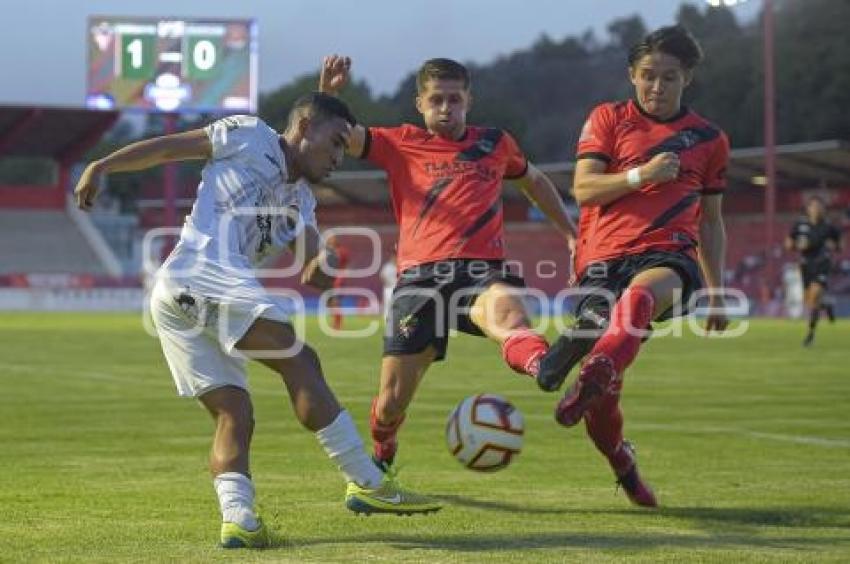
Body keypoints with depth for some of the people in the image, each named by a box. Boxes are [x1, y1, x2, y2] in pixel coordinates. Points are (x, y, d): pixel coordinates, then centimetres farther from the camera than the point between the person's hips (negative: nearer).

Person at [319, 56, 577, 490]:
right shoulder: (401, 144, 15)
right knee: (392, 400, -2)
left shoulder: (495, 143, 21)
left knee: (506, 307, -40)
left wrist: (571, 234, 36)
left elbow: (535, 181, 40)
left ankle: (540, 364, -75)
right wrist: (327, 93, -13)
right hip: (420, 276, 0)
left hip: (482, 270, 0)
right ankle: (380, 462, 32)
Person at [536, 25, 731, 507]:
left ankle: (595, 372, -64)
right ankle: (623, 466, 18)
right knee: (604, 395, -11)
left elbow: (711, 222, 24)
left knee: (640, 295, -40)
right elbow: (584, 189, 1)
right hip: (605, 257, 0)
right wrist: (640, 176, -14)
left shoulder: (709, 140, 17)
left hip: (669, 255, 0)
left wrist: (716, 291, 21)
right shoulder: (608, 119, 12)